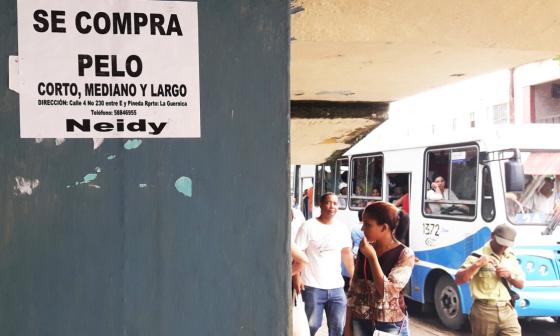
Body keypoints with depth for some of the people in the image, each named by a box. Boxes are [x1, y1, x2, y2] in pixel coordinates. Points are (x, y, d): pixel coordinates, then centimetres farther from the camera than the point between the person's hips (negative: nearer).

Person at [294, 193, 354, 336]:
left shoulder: (342, 228, 7)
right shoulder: (308, 226, -8)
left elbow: (347, 253, 16)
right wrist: (297, 277, -20)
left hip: (337, 287, 5)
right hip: (313, 287, -4)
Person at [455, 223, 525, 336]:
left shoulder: (511, 257, 12)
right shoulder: (477, 256, -6)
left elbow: (521, 284, 14)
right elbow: (458, 279, -14)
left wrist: (510, 275, -7)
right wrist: (477, 264, -26)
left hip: (507, 310, 4)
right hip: (484, 311, -4)